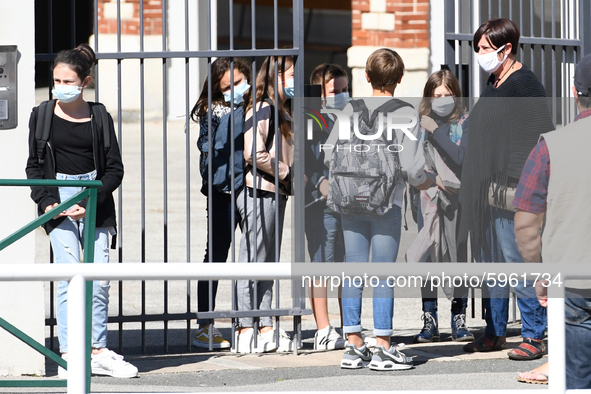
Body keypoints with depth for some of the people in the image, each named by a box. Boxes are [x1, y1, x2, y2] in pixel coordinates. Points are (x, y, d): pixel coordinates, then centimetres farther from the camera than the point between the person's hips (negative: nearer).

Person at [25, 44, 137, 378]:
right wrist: (46, 201, -6)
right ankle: (68, 355, -6)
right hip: (58, 203, -1)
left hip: (95, 204, 1)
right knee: (70, 279, -10)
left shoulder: (99, 117, 5)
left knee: (99, 281, 1)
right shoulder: (43, 115, 6)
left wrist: (90, 201, -9)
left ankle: (99, 352, 12)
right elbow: (34, 166, 8)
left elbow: (115, 169, 4)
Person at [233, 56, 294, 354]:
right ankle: (246, 331, -4)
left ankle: (266, 328, 14)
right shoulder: (262, 109, -12)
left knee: (269, 262, 11)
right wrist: (287, 173, -14)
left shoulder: (279, 111, 19)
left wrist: (290, 175, 8)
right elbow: (254, 153, -22)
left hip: (275, 192, 10)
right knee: (253, 260, -6)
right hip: (259, 192, -10)